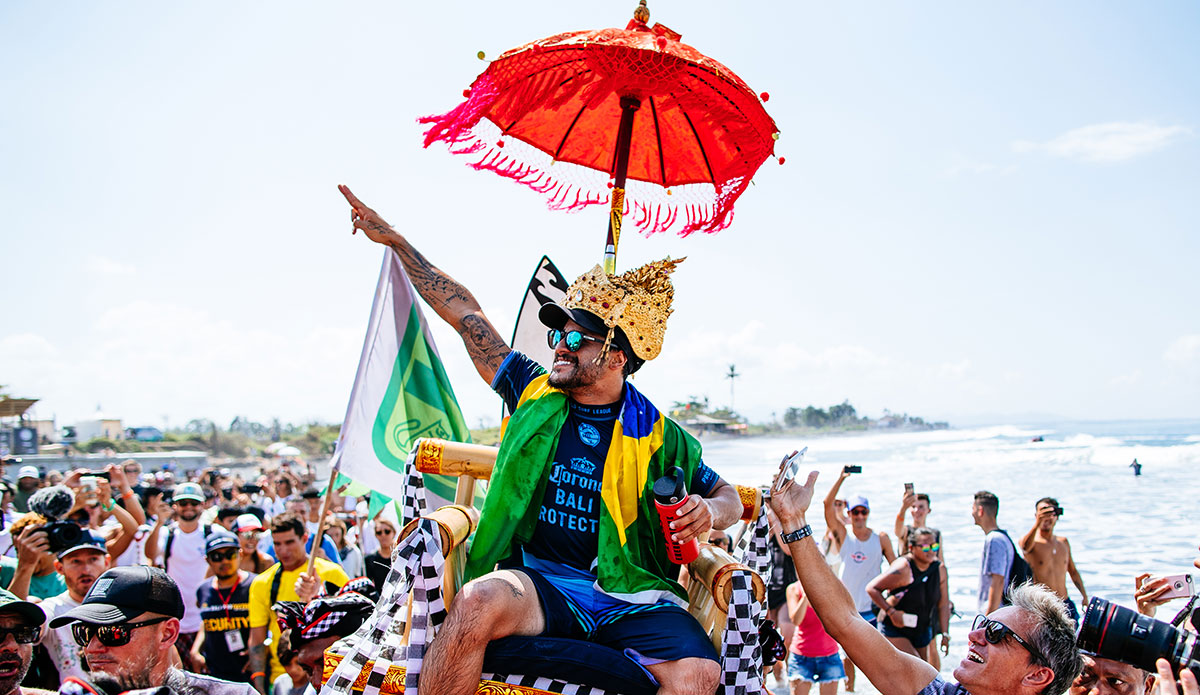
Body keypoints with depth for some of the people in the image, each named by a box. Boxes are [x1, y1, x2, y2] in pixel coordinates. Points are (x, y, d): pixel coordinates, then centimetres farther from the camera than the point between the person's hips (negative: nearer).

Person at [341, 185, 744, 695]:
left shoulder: (657, 436, 2)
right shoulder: (535, 393, 7)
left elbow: (727, 496, 13)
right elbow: (463, 311, 11)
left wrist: (709, 512, -13)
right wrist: (394, 240, 15)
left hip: (628, 599, 0)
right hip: (540, 582, 0)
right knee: (479, 601, -34)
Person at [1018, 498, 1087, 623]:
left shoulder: (1063, 542, 13)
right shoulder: (1032, 542, -8)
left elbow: (1073, 571, 24)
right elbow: (1025, 547, -34)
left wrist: (1084, 596, 20)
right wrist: (1037, 524, -51)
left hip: (1065, 604, 5)